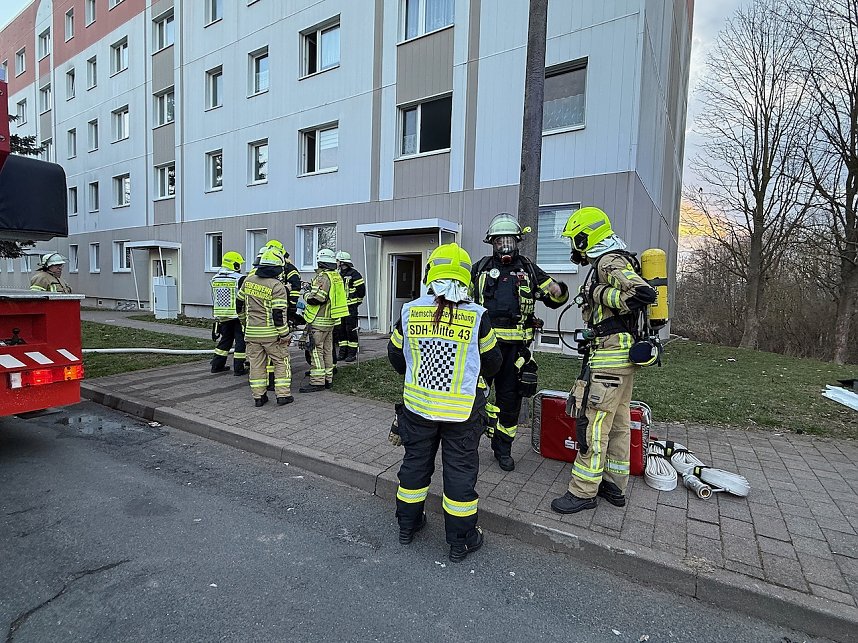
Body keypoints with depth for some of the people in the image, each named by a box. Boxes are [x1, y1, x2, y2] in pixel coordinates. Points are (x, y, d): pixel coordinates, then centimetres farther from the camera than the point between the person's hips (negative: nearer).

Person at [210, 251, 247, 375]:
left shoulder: (215, 279, 7)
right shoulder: (240, 279, -14)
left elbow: (214, 300, 14)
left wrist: (217, 315, 22)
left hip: (222, 316, 6)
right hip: (237, 316, -6)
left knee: (225, 340, 19)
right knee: (241, 341, 3)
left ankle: (217, 365, 24)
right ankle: (238, 368, 4)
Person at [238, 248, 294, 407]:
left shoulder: (249, 280, 5)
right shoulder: (277, 286, -14)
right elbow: (279, 313, -18)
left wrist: (244, 321, 28)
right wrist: (284, 334, -13)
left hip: (252, 332, 5)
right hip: (271, 333, -5)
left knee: (256, 364, 12)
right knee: (281, 362, 8)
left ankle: (258, 396, 17)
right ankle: (282, 394, 8)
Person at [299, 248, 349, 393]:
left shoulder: (323, 277, -17)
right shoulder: (337, 277, 12)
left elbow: (316, 299, -23)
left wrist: (306, 295, -2)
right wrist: (312, 288, 15)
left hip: (319, 320, -9)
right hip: (331, 319, 9)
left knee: (316, 350, -4)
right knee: (327, 350, 15)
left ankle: (317, 382, -2)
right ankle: (328, 379, 22)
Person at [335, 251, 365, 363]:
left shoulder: (354, 274, -9)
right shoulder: (339, 274, 16)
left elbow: (361, 289, -10)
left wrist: (356, 301, -2)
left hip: (351, 307, -8)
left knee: (351, 330, -5)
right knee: (341, 330, 10)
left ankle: (352, 353, 2)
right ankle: (343, 352, 18)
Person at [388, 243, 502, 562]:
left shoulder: (410, 311, -8)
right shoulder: (477, 316, -13)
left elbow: (396, 355, 5)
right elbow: (492, 362, 0)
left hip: (417, 405, 2)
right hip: (461, 411, -2)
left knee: (415, 462, 20)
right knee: (460, 470, 12)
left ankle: (407, 525, 38)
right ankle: (461, 541, 26)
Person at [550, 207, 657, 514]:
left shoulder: (609, 262, -13)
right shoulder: (611, 261, 19)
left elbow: (643, 293, -28)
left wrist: (602, 296, -18)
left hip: (610, 353, -11)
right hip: (624, 354, 11)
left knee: (593, 422, -5)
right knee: (617, 422, 16)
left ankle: (583, 491, 4)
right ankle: (614, 485, 27)